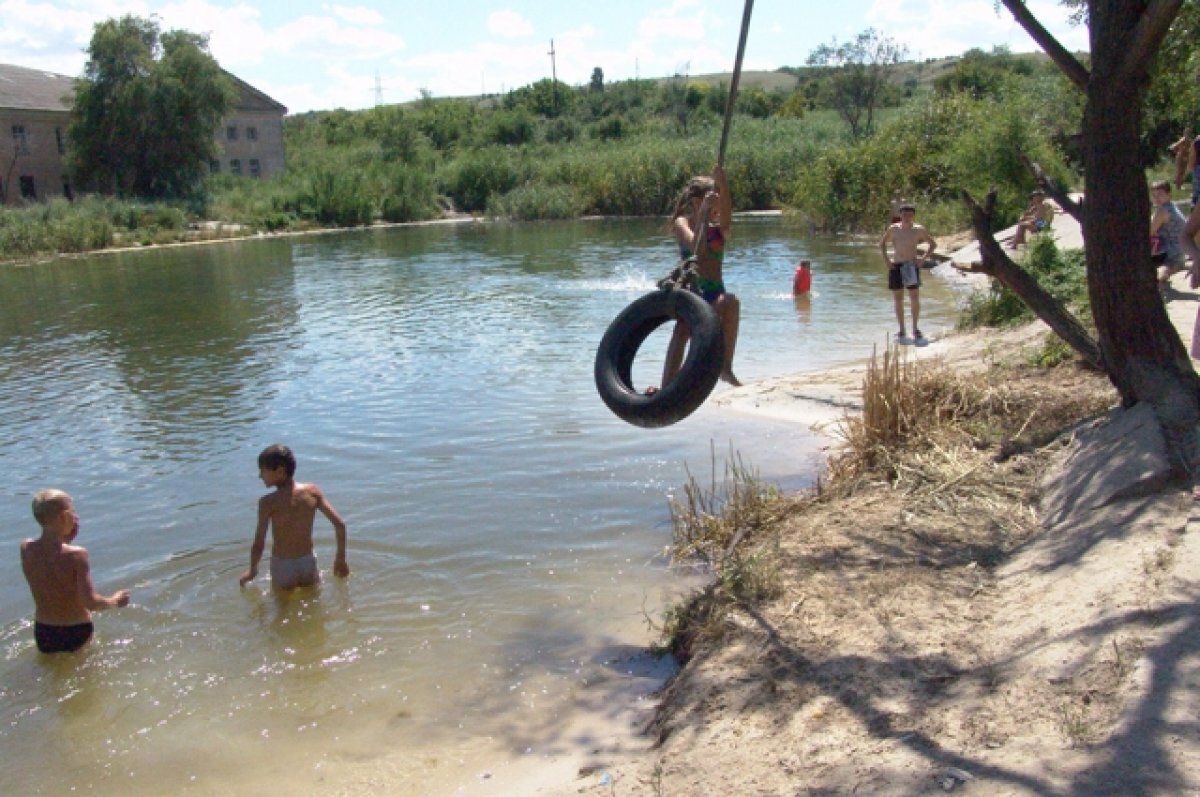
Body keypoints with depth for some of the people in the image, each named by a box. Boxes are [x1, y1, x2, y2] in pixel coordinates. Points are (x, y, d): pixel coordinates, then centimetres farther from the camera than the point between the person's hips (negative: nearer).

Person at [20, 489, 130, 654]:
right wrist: (114, 601, -7)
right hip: (77, 632, -5)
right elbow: (91, 602, -25)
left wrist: (66, 539, 4)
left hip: (43, 634, 5)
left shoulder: (25, 549, -11)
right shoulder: (76, 554, -24)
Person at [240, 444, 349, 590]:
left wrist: (252, 571, 3)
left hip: (282, 566, -3)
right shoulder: (312, 492, -6)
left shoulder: (268, 502, -17)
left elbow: (259, 544, -16)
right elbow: (340, 524, -7)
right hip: (309, 561, 3)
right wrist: (341, 558, 5)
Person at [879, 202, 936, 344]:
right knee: (898, 300, 4)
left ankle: (915, 329, 9)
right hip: (896, 267, 1)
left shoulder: (919, 230, -1)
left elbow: (933, 244, 10)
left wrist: (923, 258, -2)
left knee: (915, 299, -6)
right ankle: (902, 331, 14)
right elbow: (882, 244, 15)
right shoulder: (893, 229, 1)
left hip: (911, 267, -1)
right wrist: (886, 259, 1)